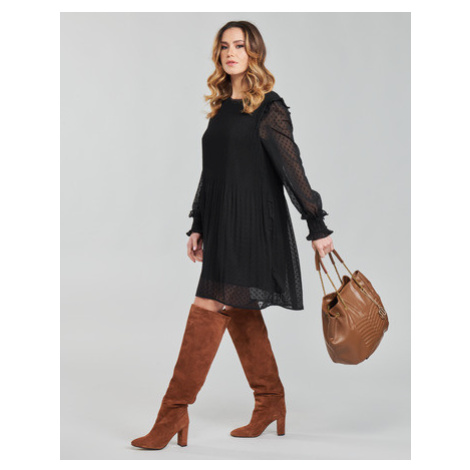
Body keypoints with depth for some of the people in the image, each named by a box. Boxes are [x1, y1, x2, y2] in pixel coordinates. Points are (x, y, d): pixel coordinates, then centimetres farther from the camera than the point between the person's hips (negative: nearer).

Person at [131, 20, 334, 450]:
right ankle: (271, 402, 24)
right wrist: (198, 226, 17)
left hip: (252, 225, -8)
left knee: (209, 311, -10)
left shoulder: (269, 108, -6)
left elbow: (293, 171, -7)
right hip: (223, 225, 8)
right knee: (241, 314, 11)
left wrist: (317, 226, -6)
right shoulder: (221, 108, 15)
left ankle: (175, 411, -4)